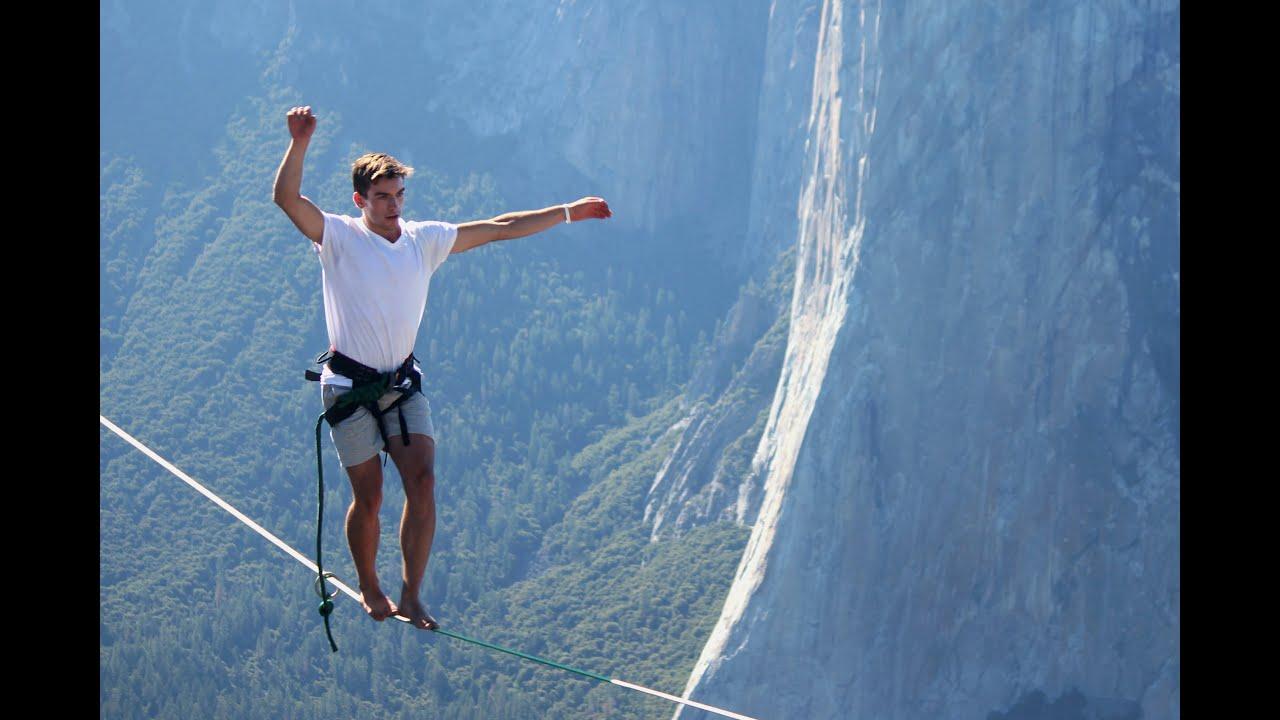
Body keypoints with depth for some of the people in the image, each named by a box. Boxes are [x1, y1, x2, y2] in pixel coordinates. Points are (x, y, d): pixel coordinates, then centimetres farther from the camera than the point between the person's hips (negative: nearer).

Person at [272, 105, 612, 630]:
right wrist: (300, 143, -37)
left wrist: (569, 212, 12)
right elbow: (287, 198, -23)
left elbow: (498, 230, 11)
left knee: (423, 483, -10)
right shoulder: (339, 237, -8)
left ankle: (410, 597, -1)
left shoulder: (424, 239, 5)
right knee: (368, 497, 1)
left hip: (403, 383, 4)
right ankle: (369, 591, 24)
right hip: (351, 385, -4)